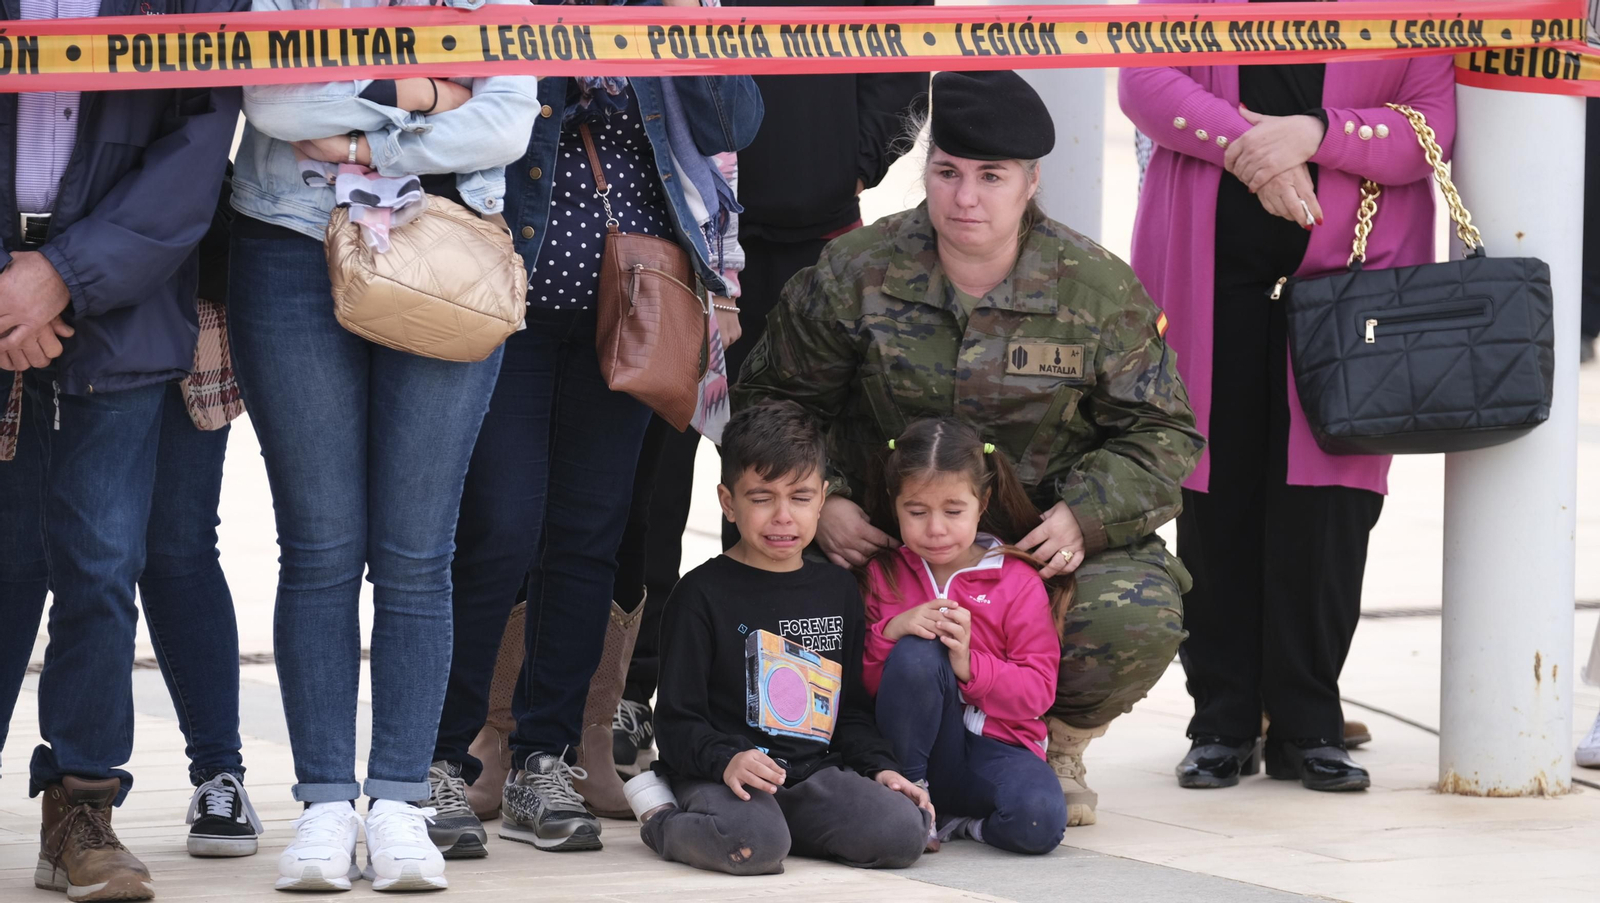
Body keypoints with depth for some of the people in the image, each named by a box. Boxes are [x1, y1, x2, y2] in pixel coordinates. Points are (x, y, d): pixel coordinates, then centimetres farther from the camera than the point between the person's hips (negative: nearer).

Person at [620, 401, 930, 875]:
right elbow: (678, 717, -5)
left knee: (904, 833, -19)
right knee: (755, 845, -37)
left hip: (814, 773, 5)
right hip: (719, 777, -5)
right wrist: (726, 760, -23)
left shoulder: (838, 591, 17)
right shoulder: (703, 593, 0)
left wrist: (879, 767, 5)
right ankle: (660, 815, -4)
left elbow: (852, 707, 23)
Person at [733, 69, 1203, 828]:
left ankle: (1057, 744, 6)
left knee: (1139, 618, -31)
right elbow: (774, 399, 8)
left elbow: (1159, 434, 3)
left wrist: (1085, 515, -16)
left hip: (1049, 541, 0)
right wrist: (818, 501, -10)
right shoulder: (853, 274, -1)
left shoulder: (1099, 289, -1)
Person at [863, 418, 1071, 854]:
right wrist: (890, 632, -15)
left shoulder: (1018, 582, 2)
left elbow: (1038, 692, -3)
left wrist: (969, 664, -19)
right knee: (914, 654, -30)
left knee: (1039, 821, -34)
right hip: (917, 746, 2)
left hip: (995, 746, -1)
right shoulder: (882, 575, 8)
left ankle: (956, 822, -3)